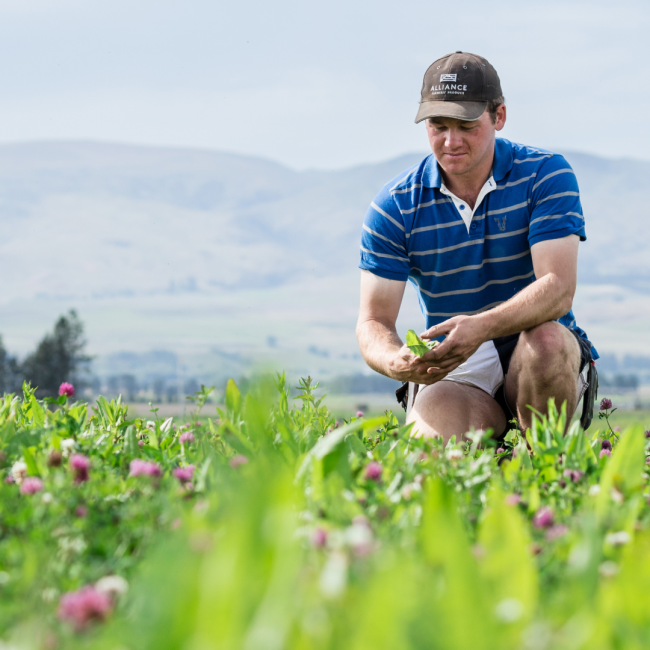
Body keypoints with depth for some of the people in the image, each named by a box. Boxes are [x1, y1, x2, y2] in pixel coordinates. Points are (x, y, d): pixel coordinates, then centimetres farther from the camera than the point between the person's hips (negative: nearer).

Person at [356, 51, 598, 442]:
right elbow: (374, 321, -6)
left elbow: (558, 287, -20)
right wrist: (396, 362, -32)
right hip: (453, 370, 0)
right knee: (432, 435, -31)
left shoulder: (545, 175, -7)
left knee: (546, 339, -35)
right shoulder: (395, 207, -2)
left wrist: (482, 327, -40)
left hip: (540, 362, 0)